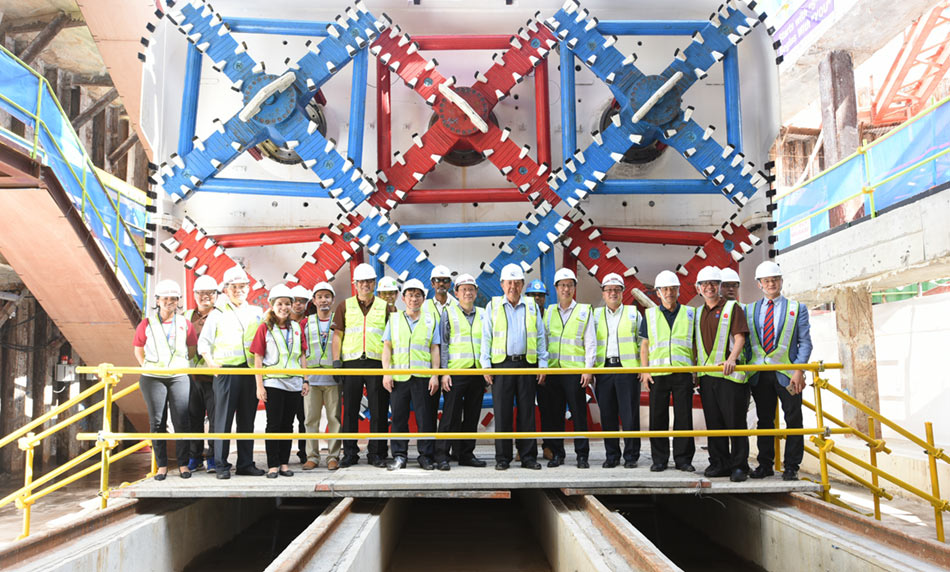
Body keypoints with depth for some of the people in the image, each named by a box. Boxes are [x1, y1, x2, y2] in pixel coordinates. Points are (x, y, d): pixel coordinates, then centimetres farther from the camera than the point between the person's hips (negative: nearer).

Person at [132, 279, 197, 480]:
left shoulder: (185, 324, 6)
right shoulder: (147, 324, 4)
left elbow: (192, 349, 15)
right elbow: (138, 349, 11)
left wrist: (183, 365, 7)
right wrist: (147, 367, 2)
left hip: (179, 377, 0)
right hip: (153, 379, 0)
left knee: (182, 422, -2)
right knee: (157, 422, 3)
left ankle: (183, 464, 7)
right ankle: (161, 465, 11)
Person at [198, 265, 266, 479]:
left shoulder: (257, 313, 15)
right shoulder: (217, 314, 6)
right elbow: (203, 342, 3)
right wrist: (211, 363, -12)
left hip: (251, 371, 3)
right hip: (226, 370, -3)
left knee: (247, 419, 7)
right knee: (223, 419, -1)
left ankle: (246, 463, 15)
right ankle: (221, 465, 6)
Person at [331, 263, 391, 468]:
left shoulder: (384, 306, 11)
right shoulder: (345, 306, 10)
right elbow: (337, 335, 8)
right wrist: (336, 361, -1)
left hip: (377, 363, 0)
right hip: (351, 363, 0)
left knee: (379, 410, 1)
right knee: (350, 410, 4)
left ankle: (377, 453, 10)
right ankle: (350, 453, 13)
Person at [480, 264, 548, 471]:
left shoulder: (532, 306, 11)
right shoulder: (493, 306, 7)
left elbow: (540, 337, 11)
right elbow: (486, 337, 6)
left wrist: (543, 364, 4)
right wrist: (485, 364, -2)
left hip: (527, 364, 1)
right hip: (501, 364, -1)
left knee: (527, 412, 3)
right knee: (502, 413, 0)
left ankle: (528, 456, 10)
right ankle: (502, 458, 7)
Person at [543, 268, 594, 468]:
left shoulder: (584, 311, 6)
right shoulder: (548, 312, 13)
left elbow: (590, 342, 3)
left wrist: (588, 369, -5)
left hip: (575, 370, -2)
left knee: (579, 414, -1)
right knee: (554, 414, 5)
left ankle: (582, 455, 7)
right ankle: (556, 454, 14)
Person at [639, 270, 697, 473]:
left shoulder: (689, 314, 11)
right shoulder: (650, 315, 11)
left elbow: (694, 345, 13)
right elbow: (644, 345, 10)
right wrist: (645, 371, 1)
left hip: (683, 373, 0)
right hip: (657, 374, 0)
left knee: (684, 417, 1)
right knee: (658, 418, 2)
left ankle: (683, 458, 12)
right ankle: (659, 459, 12)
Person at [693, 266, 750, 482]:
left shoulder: (732, 308, 1)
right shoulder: (698, 313, 18)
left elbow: (739, 337, -9)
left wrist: (731, 358, -24)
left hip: (729, 374, -5)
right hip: (706, 375, 5)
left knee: (735, 421, -4)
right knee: (713, 421, 7)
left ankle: (739, 466, 2)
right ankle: (718, 463, 15)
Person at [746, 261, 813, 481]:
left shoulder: (797, 308, 6)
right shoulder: (750, 310, 12)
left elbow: (805, 342, 1)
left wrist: (799, 370, -10)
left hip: (787, 373, -2)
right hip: (759, 374, 2)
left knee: (793, 421, 2)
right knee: (764, 420, 8)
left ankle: (791, 467, 11)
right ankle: (765, 465, 17)